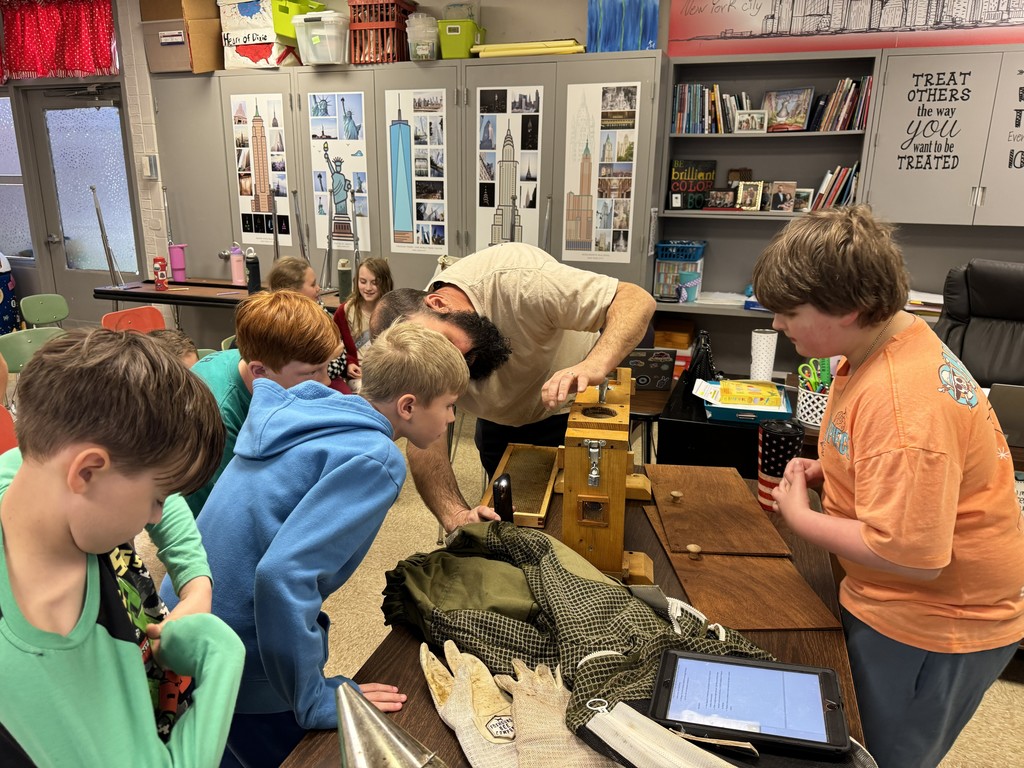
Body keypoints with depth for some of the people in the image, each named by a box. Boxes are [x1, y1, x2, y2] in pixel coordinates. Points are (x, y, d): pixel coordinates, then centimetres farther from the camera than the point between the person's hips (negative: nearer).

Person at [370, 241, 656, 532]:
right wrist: (457, 516, -44)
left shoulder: (516, 279, -38)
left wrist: (593, 366, -56)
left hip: (574, 407, -3)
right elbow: (424, 441, -27)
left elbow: (637, 300, -38)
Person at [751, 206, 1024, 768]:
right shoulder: (894, 339, -2)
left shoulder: (902, 403, -33)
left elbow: (909, 555, -32)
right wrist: (824, 470, 0)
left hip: (930, 635, -9)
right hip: (891, 606, 9)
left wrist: (799, 517, -19)